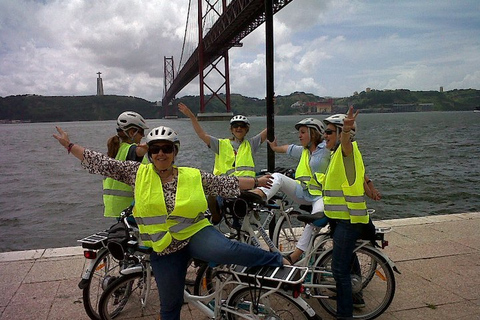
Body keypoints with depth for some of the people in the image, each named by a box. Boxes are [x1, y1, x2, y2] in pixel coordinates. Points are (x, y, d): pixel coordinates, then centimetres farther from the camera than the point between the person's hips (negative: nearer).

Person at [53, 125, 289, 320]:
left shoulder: (194, 176, -2)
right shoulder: (138, 173, -1)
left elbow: (226, 183, 3)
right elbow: (102, 163, 1)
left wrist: (256, 182, 3)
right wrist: (70, 146, 2)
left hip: (196, 234, -2)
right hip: (164, 249, 2)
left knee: (225, 250, -31)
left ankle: (278, 260, -9)